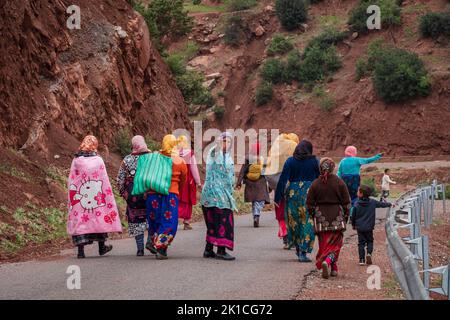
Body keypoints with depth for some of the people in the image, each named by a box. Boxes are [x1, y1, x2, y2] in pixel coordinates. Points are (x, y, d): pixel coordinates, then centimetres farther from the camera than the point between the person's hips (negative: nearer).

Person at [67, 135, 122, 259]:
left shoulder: (76, 160, -2)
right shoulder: (98, 160, -2)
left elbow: (71, 182, 0)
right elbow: (105, 181, 0)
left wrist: (72, 197, 6)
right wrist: (107, 196, 8)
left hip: (80, 196, 0)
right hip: (97, 196, 0)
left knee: (79, 220, 1)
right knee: (99, 216, 15)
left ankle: (80, 250, -6)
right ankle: (102, 247, 24)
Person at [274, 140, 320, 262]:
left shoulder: (290, 161, 0)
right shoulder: (314, 161, 0)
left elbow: (283, 180, -4)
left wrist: (278, 197, -3)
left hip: (293, 193, 1)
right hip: (309, 194, -1)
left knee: (294, 221, 16)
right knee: (307, 222, 3)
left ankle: (297, 248, 27)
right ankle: (303, 252, -3)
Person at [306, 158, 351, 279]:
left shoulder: (315, 184, -2)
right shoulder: (339, 182, -5)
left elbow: (309, 204, 2)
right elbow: (346, 202, -1)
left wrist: (314, 215, 16)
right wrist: (345, 217, 9)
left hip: (321, 218, 2)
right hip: (337, 218, -1)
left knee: (324, 243, 12)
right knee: (335, 242, 3)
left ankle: (333, 268, 12)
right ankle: (328, 261, -21)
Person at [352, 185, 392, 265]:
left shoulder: (357, 204, -9)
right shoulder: (373, 202, -4)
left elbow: (353, 216, -2)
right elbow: (382, 204, 11)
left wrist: (353, 224, 15)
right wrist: (389, 204, 30)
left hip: (360, 228, -1)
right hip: (369, 227, 1)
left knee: (361, 243, 6)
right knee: (370, 241, 16)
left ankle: (362, 259, 2)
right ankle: (369, 253, -9)